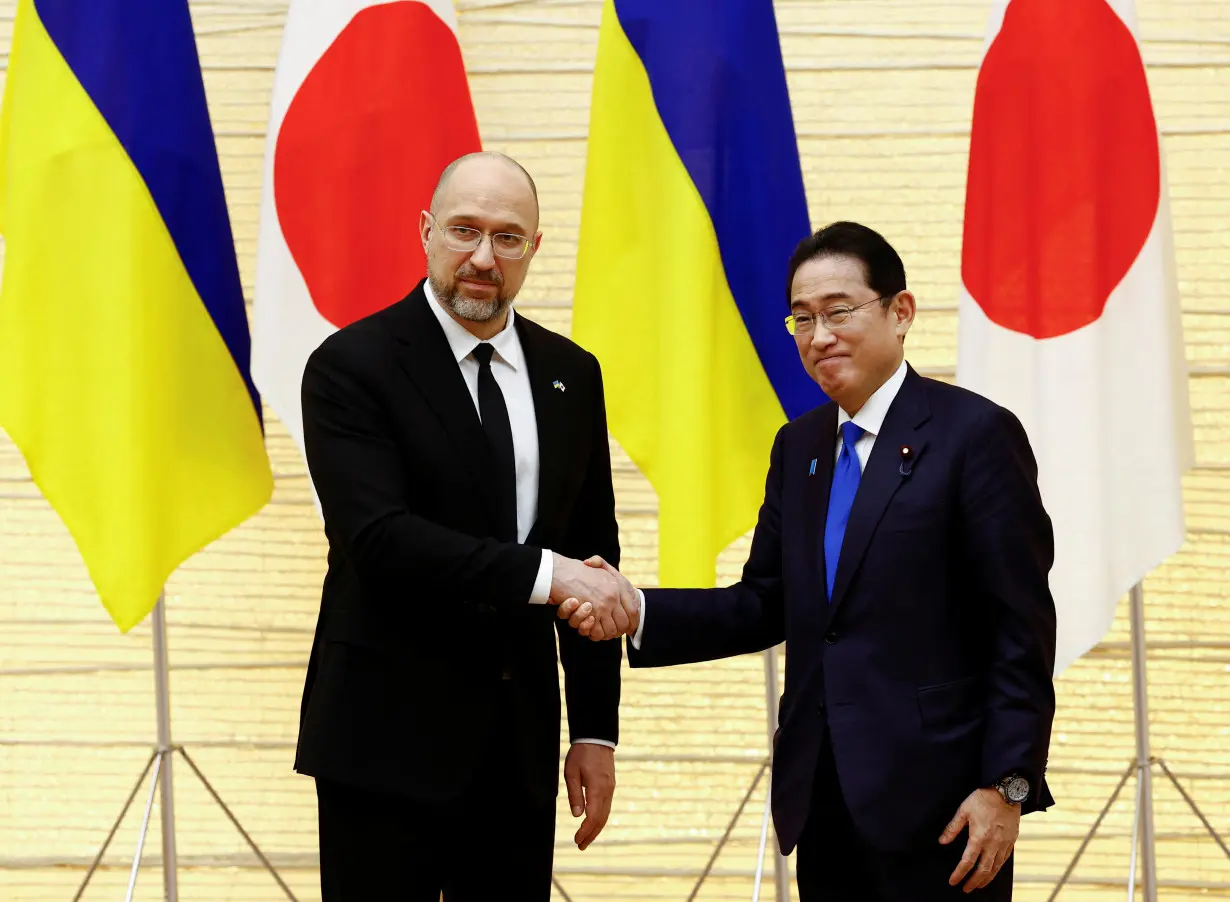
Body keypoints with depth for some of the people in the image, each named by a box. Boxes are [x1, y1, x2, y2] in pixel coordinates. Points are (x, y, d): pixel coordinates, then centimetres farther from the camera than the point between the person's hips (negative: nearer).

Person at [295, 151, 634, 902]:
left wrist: (596, 728, 9)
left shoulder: (571, 376, 10)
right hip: (388, 741, -5)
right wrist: (542, 573, -25)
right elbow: (378, 537, -20)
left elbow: (593, 556, 13)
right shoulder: (352, 365, -8)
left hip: (519, 747, 5)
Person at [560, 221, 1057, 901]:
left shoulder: (975, 433, -7)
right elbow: (766, 607, 12)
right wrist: (638, 613, -3)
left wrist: (1007, 786, -14)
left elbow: (1022, 628, -9)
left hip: (934, 800, -6)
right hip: (821, 800, 6)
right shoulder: (799, 446, 15)